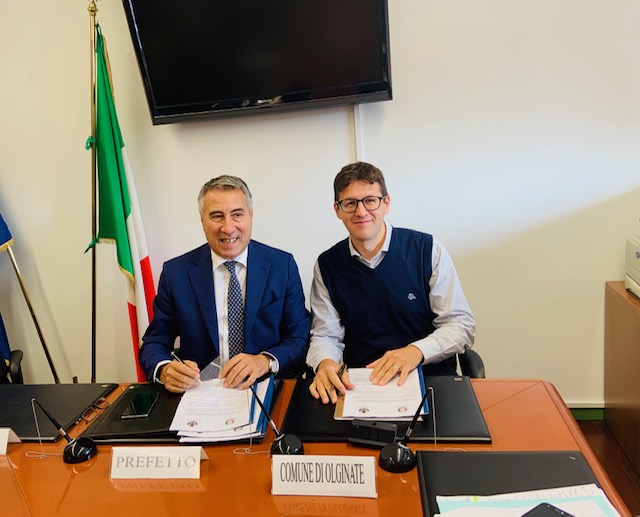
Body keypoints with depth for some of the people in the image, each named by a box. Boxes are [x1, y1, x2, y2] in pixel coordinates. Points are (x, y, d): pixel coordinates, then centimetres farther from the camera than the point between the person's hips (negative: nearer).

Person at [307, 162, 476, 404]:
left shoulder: (428, 249, -3)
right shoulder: (327, 266, 4)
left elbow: (462, 324, -3)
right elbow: (325, 335, 4)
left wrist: (415, 351, -20)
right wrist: (325, 363, -19)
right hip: (360, 382, 1)